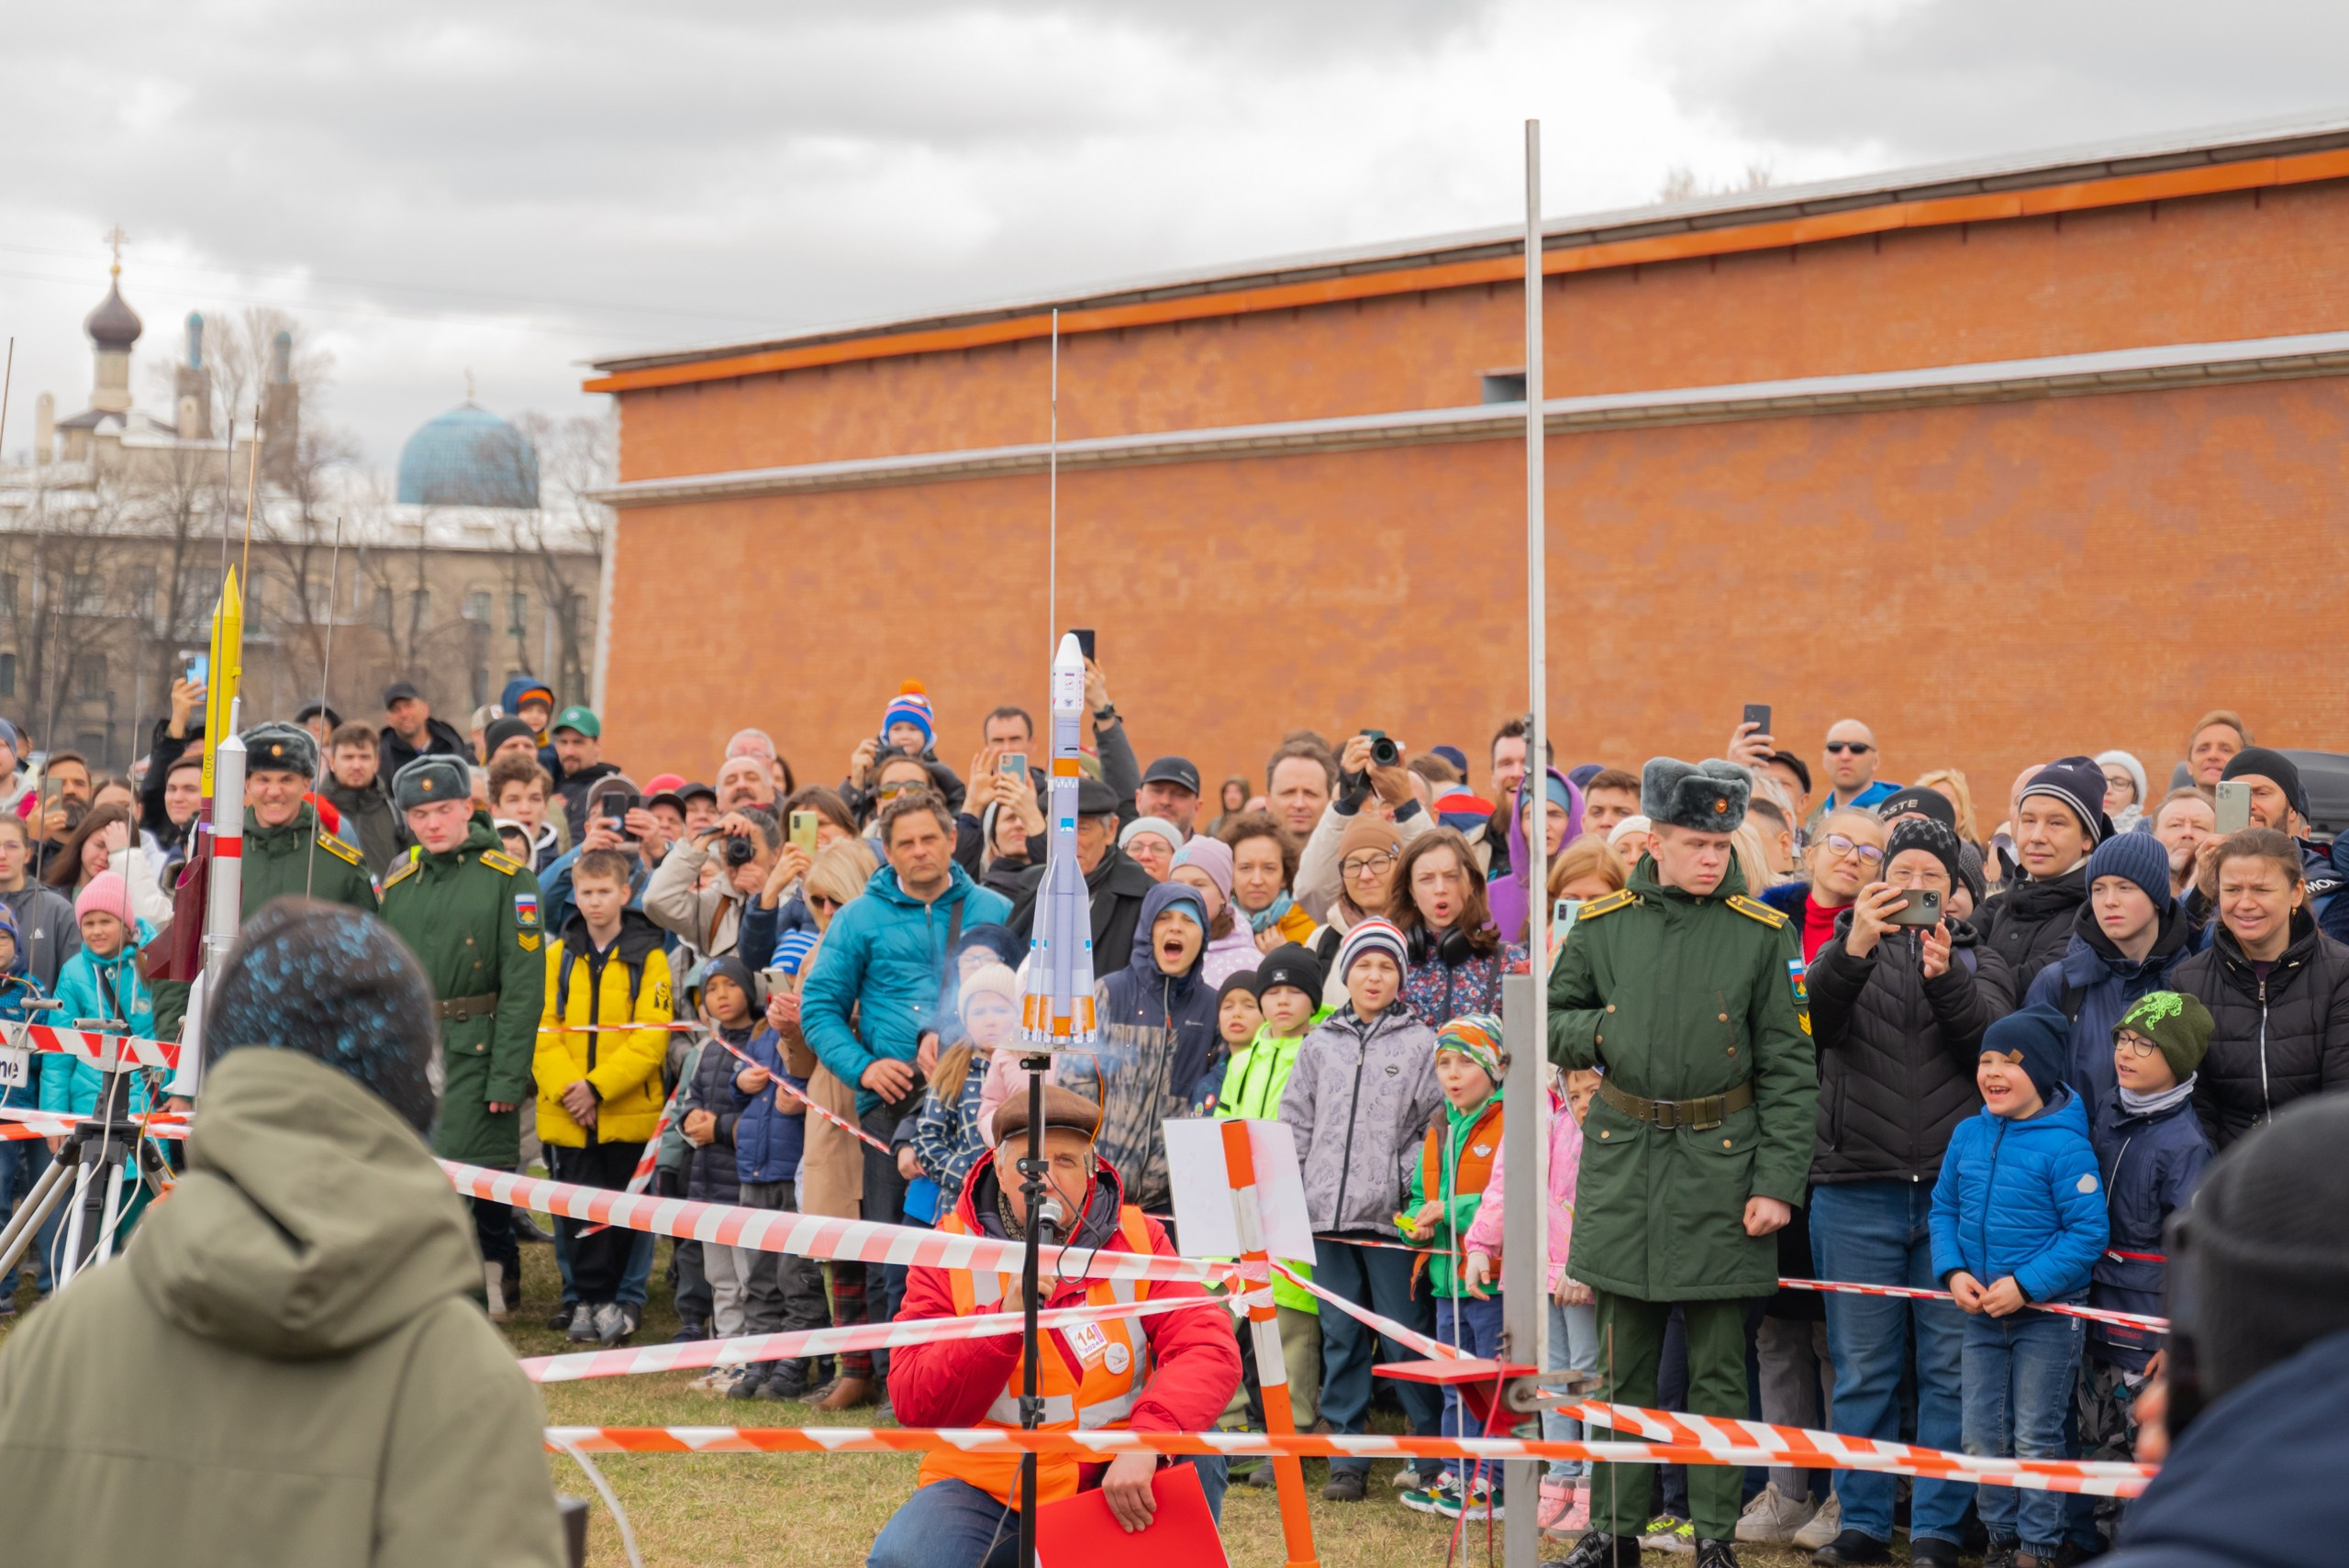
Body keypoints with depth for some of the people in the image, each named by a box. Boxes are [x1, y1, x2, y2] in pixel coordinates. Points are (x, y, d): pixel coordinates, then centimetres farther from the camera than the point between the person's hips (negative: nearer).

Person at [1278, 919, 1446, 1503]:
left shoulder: (1420, 1043, 4)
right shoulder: (1319, 1045, 14)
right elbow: (1294, 1125, 15)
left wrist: (1410, 1182, -10)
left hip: (1392, 1214, -3)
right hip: (1328, 1213, 4)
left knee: (1404, 1338, -3)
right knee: (1341, 1339, 7)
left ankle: (1434, 1460, 6)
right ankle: (1347, 1460, 14)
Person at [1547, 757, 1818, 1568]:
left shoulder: (1760, 932, -3)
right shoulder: (1604, 923, 3)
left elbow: (1788, 1067, -2)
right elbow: (1552, 1017, 15)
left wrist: (1779, 1182, -7)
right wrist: (1602, 1033, -7)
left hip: (1720, 1164, -2)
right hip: (1623, 1163, 2)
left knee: (1718, 1370, 4)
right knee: (1624, 1364, 9)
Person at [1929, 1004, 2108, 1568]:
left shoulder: (2065, 1146, -17)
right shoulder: (1968, 1135, 2)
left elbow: (2088, 1233, -17)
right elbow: (1944, 1209, 10)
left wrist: (2025, 1284, -21)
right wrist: (1954, 1272, -6)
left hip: (2048, 1313, -6)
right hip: (1981, 1312, 6)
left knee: (2036, 1438, 3)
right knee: (1982, 1436, 12)